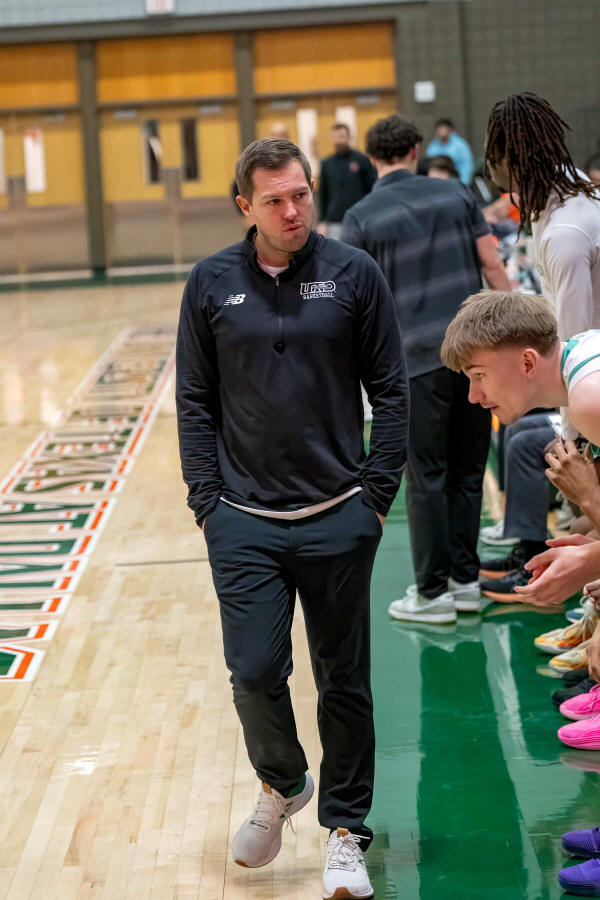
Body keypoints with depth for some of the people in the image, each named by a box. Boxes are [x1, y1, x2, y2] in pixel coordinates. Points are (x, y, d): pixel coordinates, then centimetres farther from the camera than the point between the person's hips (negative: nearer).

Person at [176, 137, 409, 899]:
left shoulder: (354, 274, 0)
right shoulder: (211, 285, 3)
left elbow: (390, 391, 3)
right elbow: (195, 402, 7)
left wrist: (377, 495, -4)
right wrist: (207, 501, -1)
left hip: (338, 519, 0)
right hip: (244, 522, 0)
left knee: (344, 681, 6)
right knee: (255, 672, -5)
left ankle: (345, 834, 21)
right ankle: (281, 785, 26)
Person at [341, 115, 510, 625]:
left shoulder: (361, 218, -2)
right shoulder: (455, 193, 7)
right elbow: (492, 266, 5)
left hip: (419, 358, -3)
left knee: (427, 478, 4)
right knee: (468, 471, 13)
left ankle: (433, 593, 7)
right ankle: (466, 581, 18)